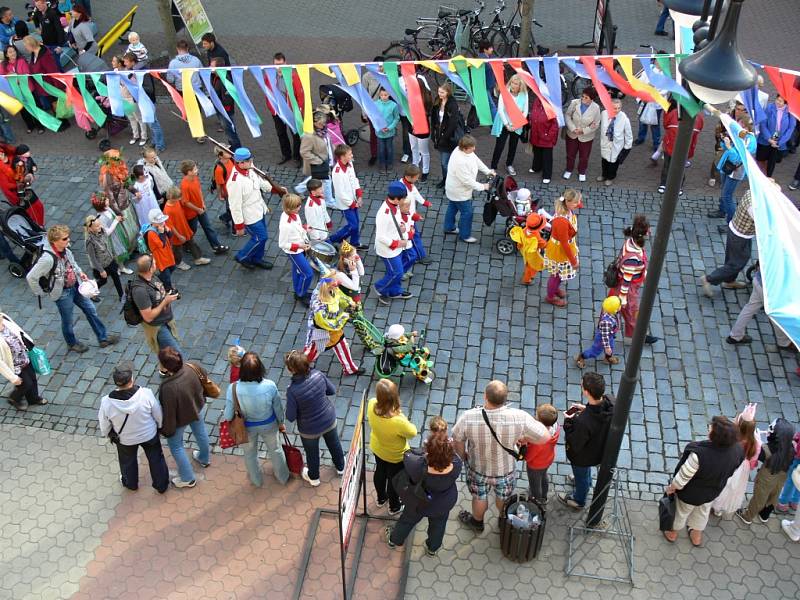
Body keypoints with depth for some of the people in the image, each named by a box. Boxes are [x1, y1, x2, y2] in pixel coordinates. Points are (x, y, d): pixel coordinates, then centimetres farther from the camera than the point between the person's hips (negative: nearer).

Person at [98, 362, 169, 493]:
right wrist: (160, 426, 6)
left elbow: (104, 426, -12)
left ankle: (130, 483, 60)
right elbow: (158, 415, -17)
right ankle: (161, 485, 51)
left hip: (125, 440, 1)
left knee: (128, 462, 32)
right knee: (156, 459, 28)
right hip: (149, 434, -1)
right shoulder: (146, 394, -35)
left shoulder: (106, 402, -33)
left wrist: (106, 434, 12)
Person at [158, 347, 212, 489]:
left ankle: (187, 479, 39)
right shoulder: (192, 367, -28)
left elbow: (169, 413, -28)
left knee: (176, 446, 22)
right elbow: (205, 377, -5)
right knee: (200, 432, 32)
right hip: (197, 408, 5)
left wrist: (166, 430, -8)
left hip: (180, 418, -5)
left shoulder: (168, 388, -43)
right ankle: (205, 458, 60)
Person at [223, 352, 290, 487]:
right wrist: (281, 423, 8)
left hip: (247, 427, 0)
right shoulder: (270, 386, -32)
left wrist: (224, 415, 5)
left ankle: (257, 480, 56)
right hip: (269, 424, 0)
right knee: (275, 449, 30)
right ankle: (283, 477, 54)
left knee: (250, 453, 30)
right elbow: (278, 408, -13)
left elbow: (228, 416, -20)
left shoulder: (233, 389, -34)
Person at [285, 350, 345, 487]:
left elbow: (290, 417, -22)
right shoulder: (318, 375, -25)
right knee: (334, 444, 32)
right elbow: (332, 390, -6)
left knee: (312, 453, 27)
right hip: (329, 419, 3)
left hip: (309, 429, -3)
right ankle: (340, 467, 58)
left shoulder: (292, 390, -35)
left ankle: (313, 477, 53)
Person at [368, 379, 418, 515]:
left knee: (380, 472, 33)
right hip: (395, 455, -5)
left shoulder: (372, 405, -32)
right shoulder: (398, 421, -46)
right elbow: (413, 433, -23)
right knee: (394, 479, 25)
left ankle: (381, 499, 61)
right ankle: (394, 507, 53)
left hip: (377, 449, 5)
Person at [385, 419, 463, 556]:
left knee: (408, 520, 30)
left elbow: (407, 456, -23)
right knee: (438, 525, 32)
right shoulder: (457, 464, -39)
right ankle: (433, 548, 60)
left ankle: (394, 540, 59)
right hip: (445, 503, 1)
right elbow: (452, 453, -15)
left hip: (420, 503, -1)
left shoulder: (419, 468, -44)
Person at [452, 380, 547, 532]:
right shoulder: (519, 417, -36)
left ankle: (477, 523, 59)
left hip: (478, 468, 0)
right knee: (503, 497, 32)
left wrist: (463, 456, 6)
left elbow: (457, 440, -15)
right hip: (505, 470, 1)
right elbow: (545, 437, -23)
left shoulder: (468, 417, -35)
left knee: (479, 497, 30)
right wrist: (524, 438, -3)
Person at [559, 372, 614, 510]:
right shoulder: (611, 401, -29)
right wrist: (586, 409, -9)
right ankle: (587, 482, 70)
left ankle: (579, 501, 57)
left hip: (583, 455, -6)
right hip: (601, 448, 6)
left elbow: (574, 445, -28)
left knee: (581, 476, 27)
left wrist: (568, 422, -19)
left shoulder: (583, 421, -47)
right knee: (586, 469, 39)